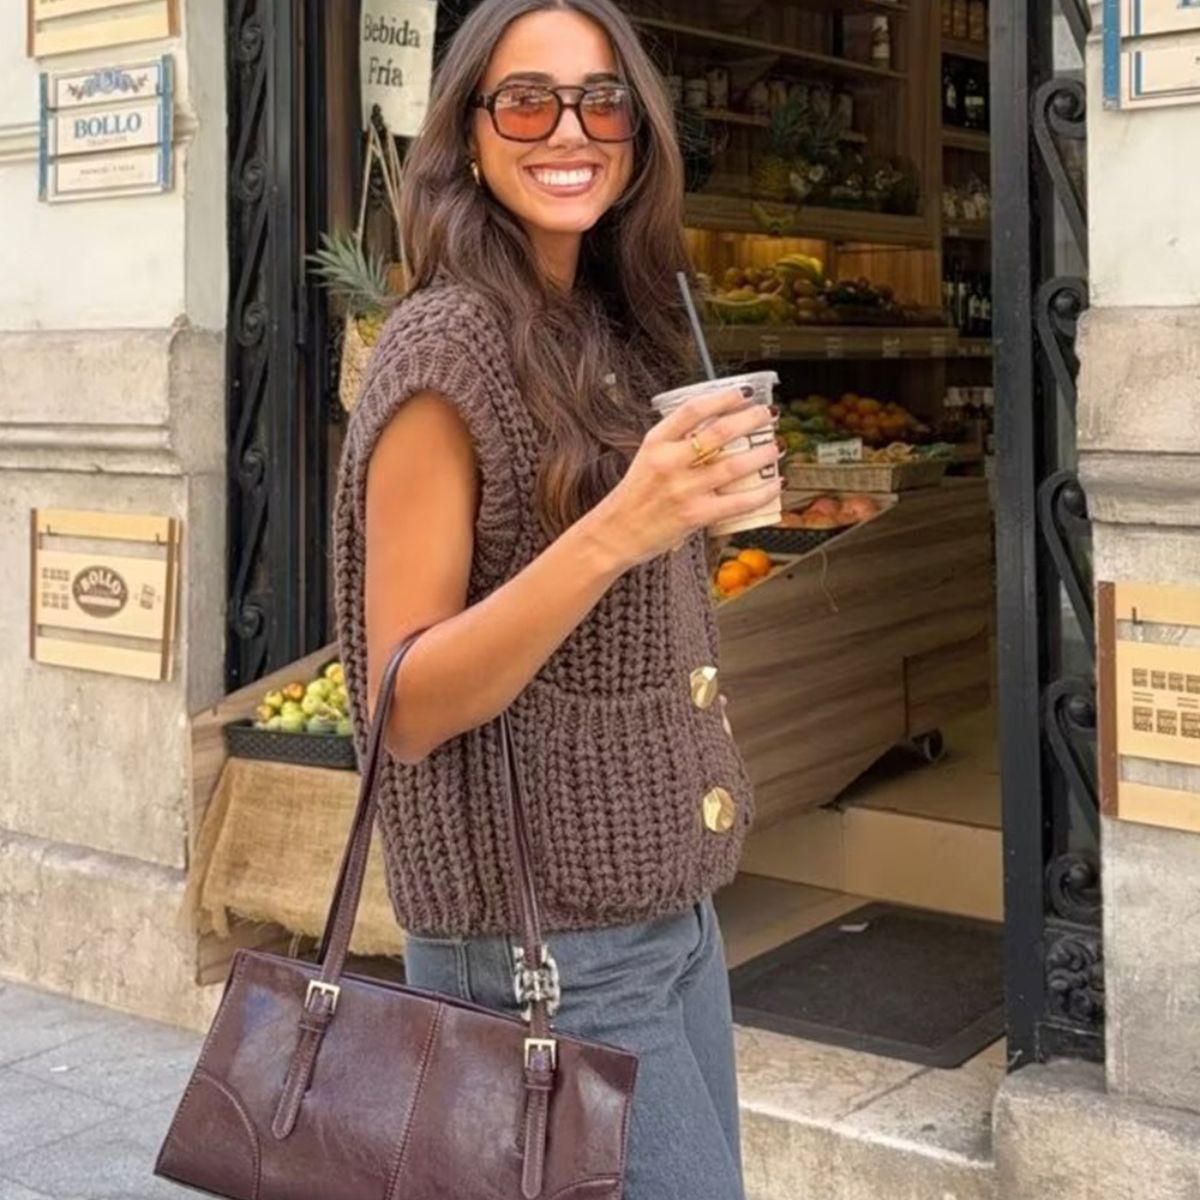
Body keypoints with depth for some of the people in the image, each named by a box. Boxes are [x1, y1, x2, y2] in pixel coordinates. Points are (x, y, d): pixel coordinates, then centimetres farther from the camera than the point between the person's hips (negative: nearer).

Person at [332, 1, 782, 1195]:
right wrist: (611, 532, -29)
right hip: (546, 941, -8)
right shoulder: (445, 346, -15)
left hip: (671, 906, 8)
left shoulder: (620, 338, 8)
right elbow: (404, 707, -19)